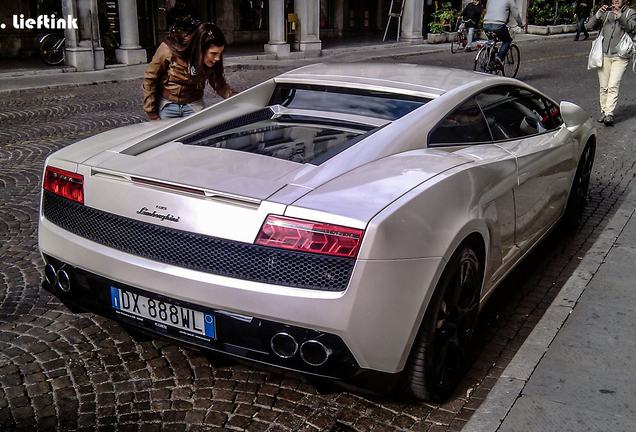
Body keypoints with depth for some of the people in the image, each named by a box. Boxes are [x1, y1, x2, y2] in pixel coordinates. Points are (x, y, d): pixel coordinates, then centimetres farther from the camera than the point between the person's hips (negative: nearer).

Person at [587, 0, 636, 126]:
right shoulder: (606, 12, 15)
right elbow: (590, 25, 4)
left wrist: (619, 15, -25)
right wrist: (599, 13, -13)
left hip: (620, 56, -3)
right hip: (604, 55, 3)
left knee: (613, 86, -13)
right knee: (603, 86, 5)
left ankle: (609, 114, -16)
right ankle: (603, 111, 17)